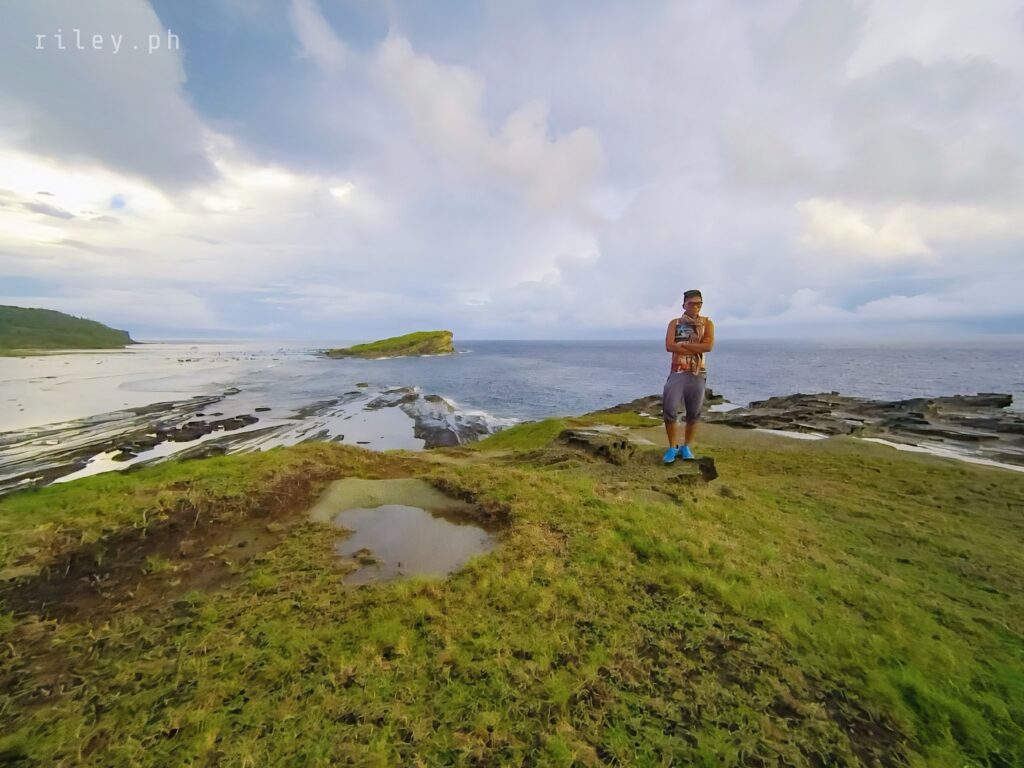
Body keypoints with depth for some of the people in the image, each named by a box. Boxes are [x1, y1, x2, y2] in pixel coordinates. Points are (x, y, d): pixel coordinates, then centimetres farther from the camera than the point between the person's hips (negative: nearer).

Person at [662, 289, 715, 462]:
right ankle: (673, 447, 3)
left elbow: (709, 346, -11)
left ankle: (686, 447, 21)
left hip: (698, 373, 1)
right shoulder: (675, 323, 6)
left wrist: (682, 345, -12)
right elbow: (669, 346, -10)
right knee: (669, 409, -12)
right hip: (677, 372, -1)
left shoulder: (707, 323, 7)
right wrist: (696, 349, -12)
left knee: (694, 413, 6)